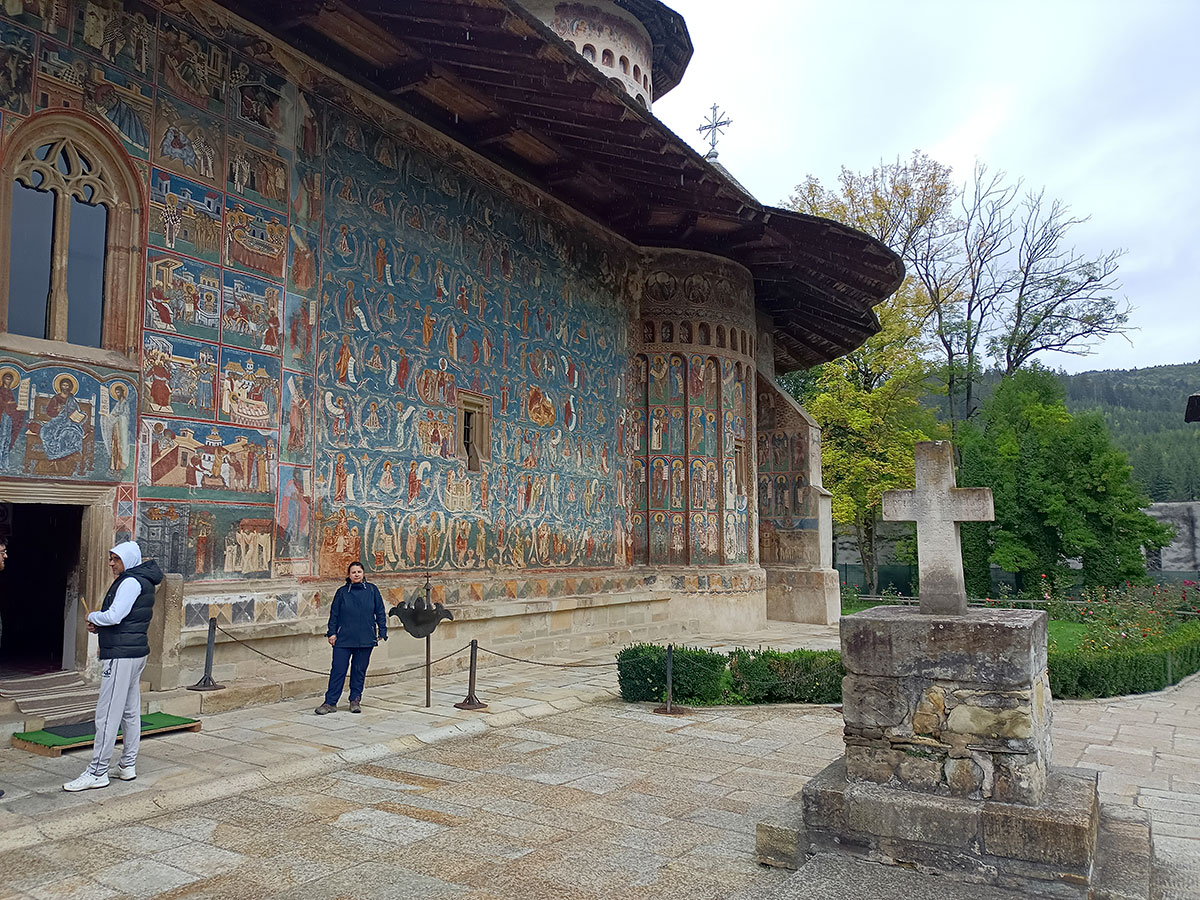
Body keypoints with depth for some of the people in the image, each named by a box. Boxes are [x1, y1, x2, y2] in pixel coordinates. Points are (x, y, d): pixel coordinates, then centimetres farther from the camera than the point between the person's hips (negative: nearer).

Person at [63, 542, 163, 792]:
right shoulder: (141, 581, 17)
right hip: (136, 651, 11)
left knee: (107, 714, -6)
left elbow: (114, 616, -22)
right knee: (131, 711, 13)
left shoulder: (131, 582, -14)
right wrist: (99, 626, 6)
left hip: (121, 655, -11)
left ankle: (97, 772, -2)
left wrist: (93, 616, -2)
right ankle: (128, 766, 19)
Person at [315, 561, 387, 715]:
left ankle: (355, 699, 20)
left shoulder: (372, 590, 5)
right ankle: (330, 702, 4)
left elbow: (380, 612, 8)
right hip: (343, 638, 0)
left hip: (366, 639, 1)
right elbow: (334, 613, 7)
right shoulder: (342, 592, 4)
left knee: (359, 670, 8)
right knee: (338, 670, -2)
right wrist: (332, 632, -1)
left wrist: (382, 632, 4)